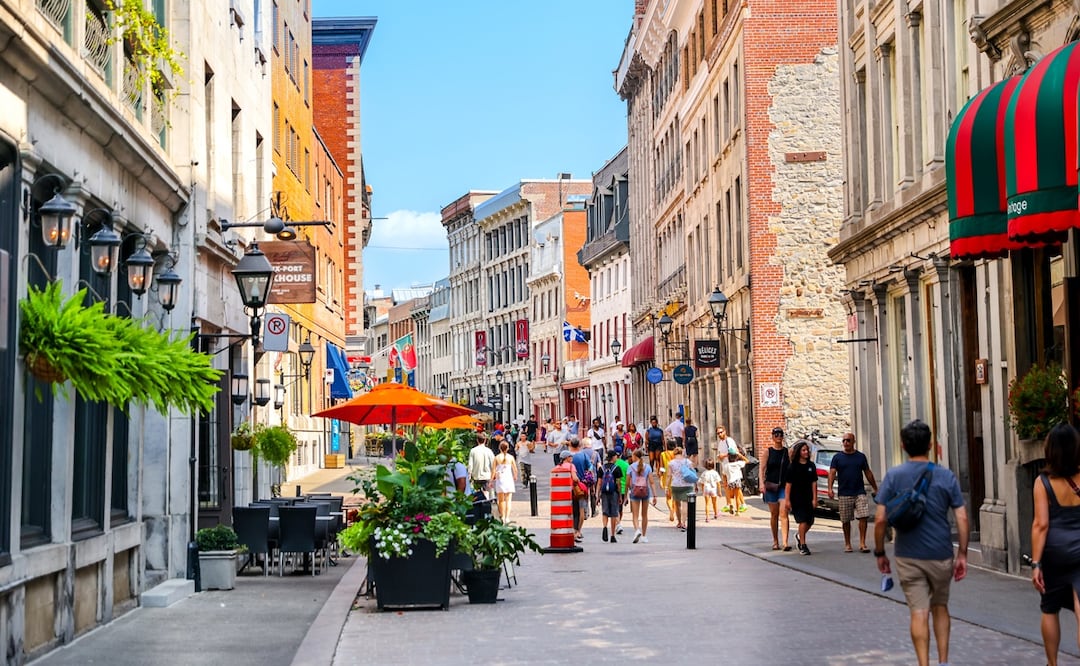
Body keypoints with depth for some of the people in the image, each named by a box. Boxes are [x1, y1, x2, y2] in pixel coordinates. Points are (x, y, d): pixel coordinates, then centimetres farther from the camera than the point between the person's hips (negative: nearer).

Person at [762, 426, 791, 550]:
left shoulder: (787, 452, 7)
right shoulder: (768, 451, 3)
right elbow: (762, 468, -1)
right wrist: (762, 483, -14)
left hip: (784, 486, 0)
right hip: (771, 486, 0)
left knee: (783, 514, -11)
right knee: (774, 514, 7)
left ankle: (785, 542, -19)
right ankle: (775, 541, 19)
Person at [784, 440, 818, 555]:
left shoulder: (811, 466, 5)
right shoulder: (792, 467, -6)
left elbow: (814, 483, 5)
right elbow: (788, 484, -7)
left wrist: (814, 498, 0)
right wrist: (787, 499, -11)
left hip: (808, 499, 4)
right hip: (796, 499, -4)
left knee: (810, 521, 8)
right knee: (803, 521, -10)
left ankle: (799, 535, 36)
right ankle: (803, 546, -2)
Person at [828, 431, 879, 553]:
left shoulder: (861, 456, 8)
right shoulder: (837, 457, 3)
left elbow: (868, 473, 13)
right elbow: (832, 473, -5)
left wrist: (876, 489, 13)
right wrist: (830, 488, -19)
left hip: (860, 492, 1)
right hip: (844, 494, -1)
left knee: (863, 517, -10)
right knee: (846, 520, 4)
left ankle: (862, 543, -6)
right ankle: (847, 544, 16)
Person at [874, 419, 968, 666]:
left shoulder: (893, 476, -6)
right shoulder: (946, 476, -3)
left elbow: (880, 520, -9)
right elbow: (962, 519, -5)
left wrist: (880, 553, 2)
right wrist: (962, 554, 3)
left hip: (908, 557, -1)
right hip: (941, 555, 1)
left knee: (919, 613, 2)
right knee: (940, 608, 19)